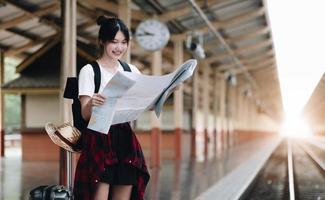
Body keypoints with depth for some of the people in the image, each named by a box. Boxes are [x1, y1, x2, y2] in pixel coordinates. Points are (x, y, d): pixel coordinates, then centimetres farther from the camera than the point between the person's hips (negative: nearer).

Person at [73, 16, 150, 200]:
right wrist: (91, 104, -33)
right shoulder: (89, 71, -2)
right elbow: (85, 114, -10)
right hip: (99, 139, -5)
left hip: (125, 138, 5)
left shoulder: (131, 70, 12)